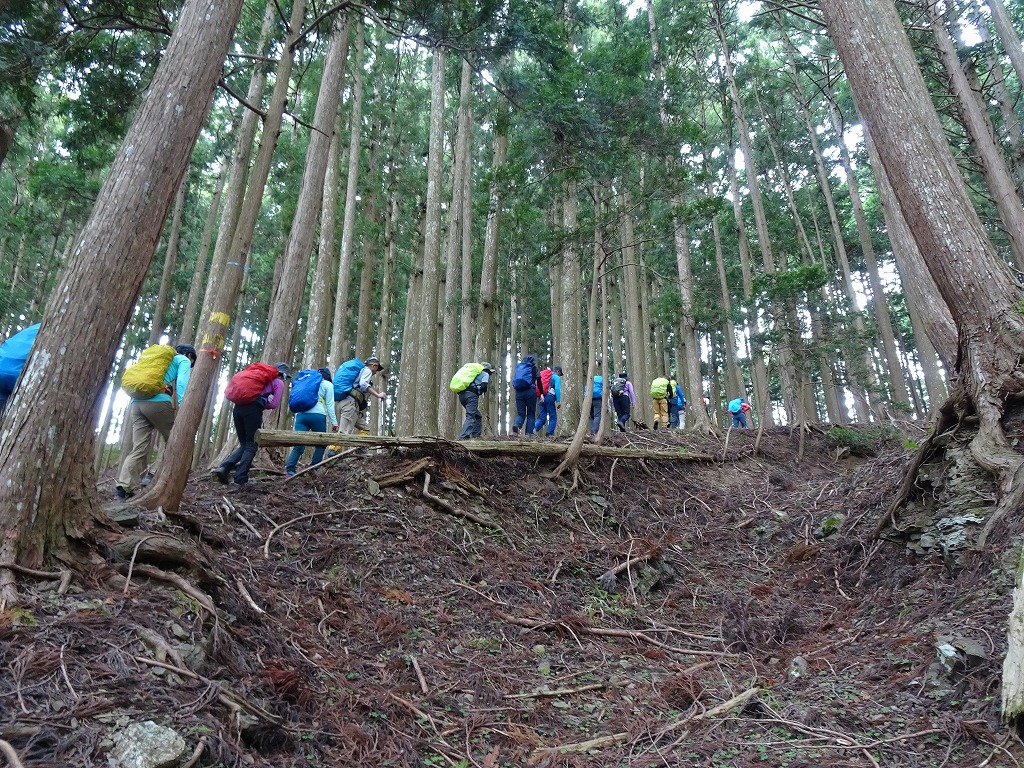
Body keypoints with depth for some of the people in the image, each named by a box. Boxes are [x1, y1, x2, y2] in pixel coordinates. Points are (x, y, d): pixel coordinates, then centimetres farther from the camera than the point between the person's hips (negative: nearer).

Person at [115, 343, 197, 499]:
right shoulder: (184, 360, 14)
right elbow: (181, 383, -5)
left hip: (138, 402, 6)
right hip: (159, 402, -6)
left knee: (139, 449, 0)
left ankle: (123, 486, -13)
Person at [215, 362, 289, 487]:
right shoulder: (279, 383, 11)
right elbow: (274, 404, 0)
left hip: (238, 407, 6)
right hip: (253, 409, -6)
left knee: (243, 444, 16)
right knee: (251, 445, 3)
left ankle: (224, 468, -3)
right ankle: (240, 479, -5)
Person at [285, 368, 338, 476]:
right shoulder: (328, 385, 13)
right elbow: (329, 404, 5)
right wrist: (334, 421, 3)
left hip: (301, 414, 4)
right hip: (317, 415, -4)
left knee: (299, 445, -1)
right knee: (321, 444, 10)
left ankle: (289, 470, -16)